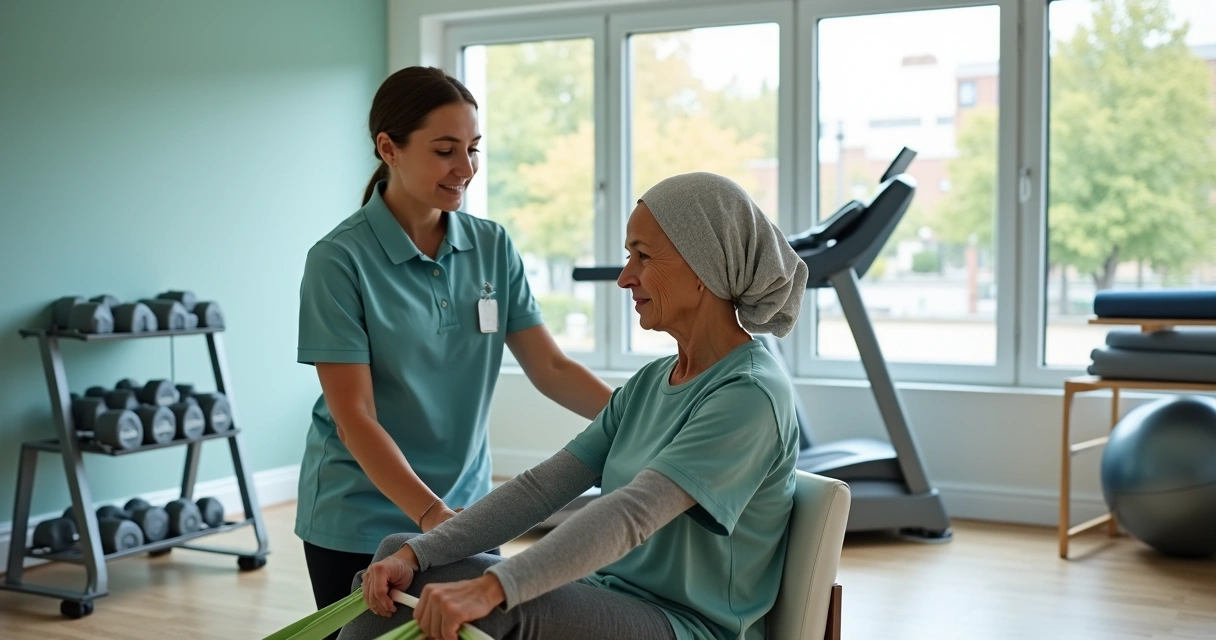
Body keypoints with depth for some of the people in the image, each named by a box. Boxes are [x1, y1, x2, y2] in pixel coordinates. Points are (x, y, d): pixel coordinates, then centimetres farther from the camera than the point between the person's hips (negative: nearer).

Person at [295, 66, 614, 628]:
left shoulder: (493, 247, 0)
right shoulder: (340, 260, -13)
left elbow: (549, 367, -2)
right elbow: (354, 417, -17)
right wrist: (431, 515, -28)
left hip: (466, 511, 4)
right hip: (360, 524, -4)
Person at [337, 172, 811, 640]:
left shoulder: (752, 394, -16)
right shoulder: (651, 382, 10)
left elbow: (632, 514, -29)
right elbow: (542, 485, 3)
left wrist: (491, 588, -38)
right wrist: (416, 553, -8)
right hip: (608, 597, 8)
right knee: (398, 557, -2)